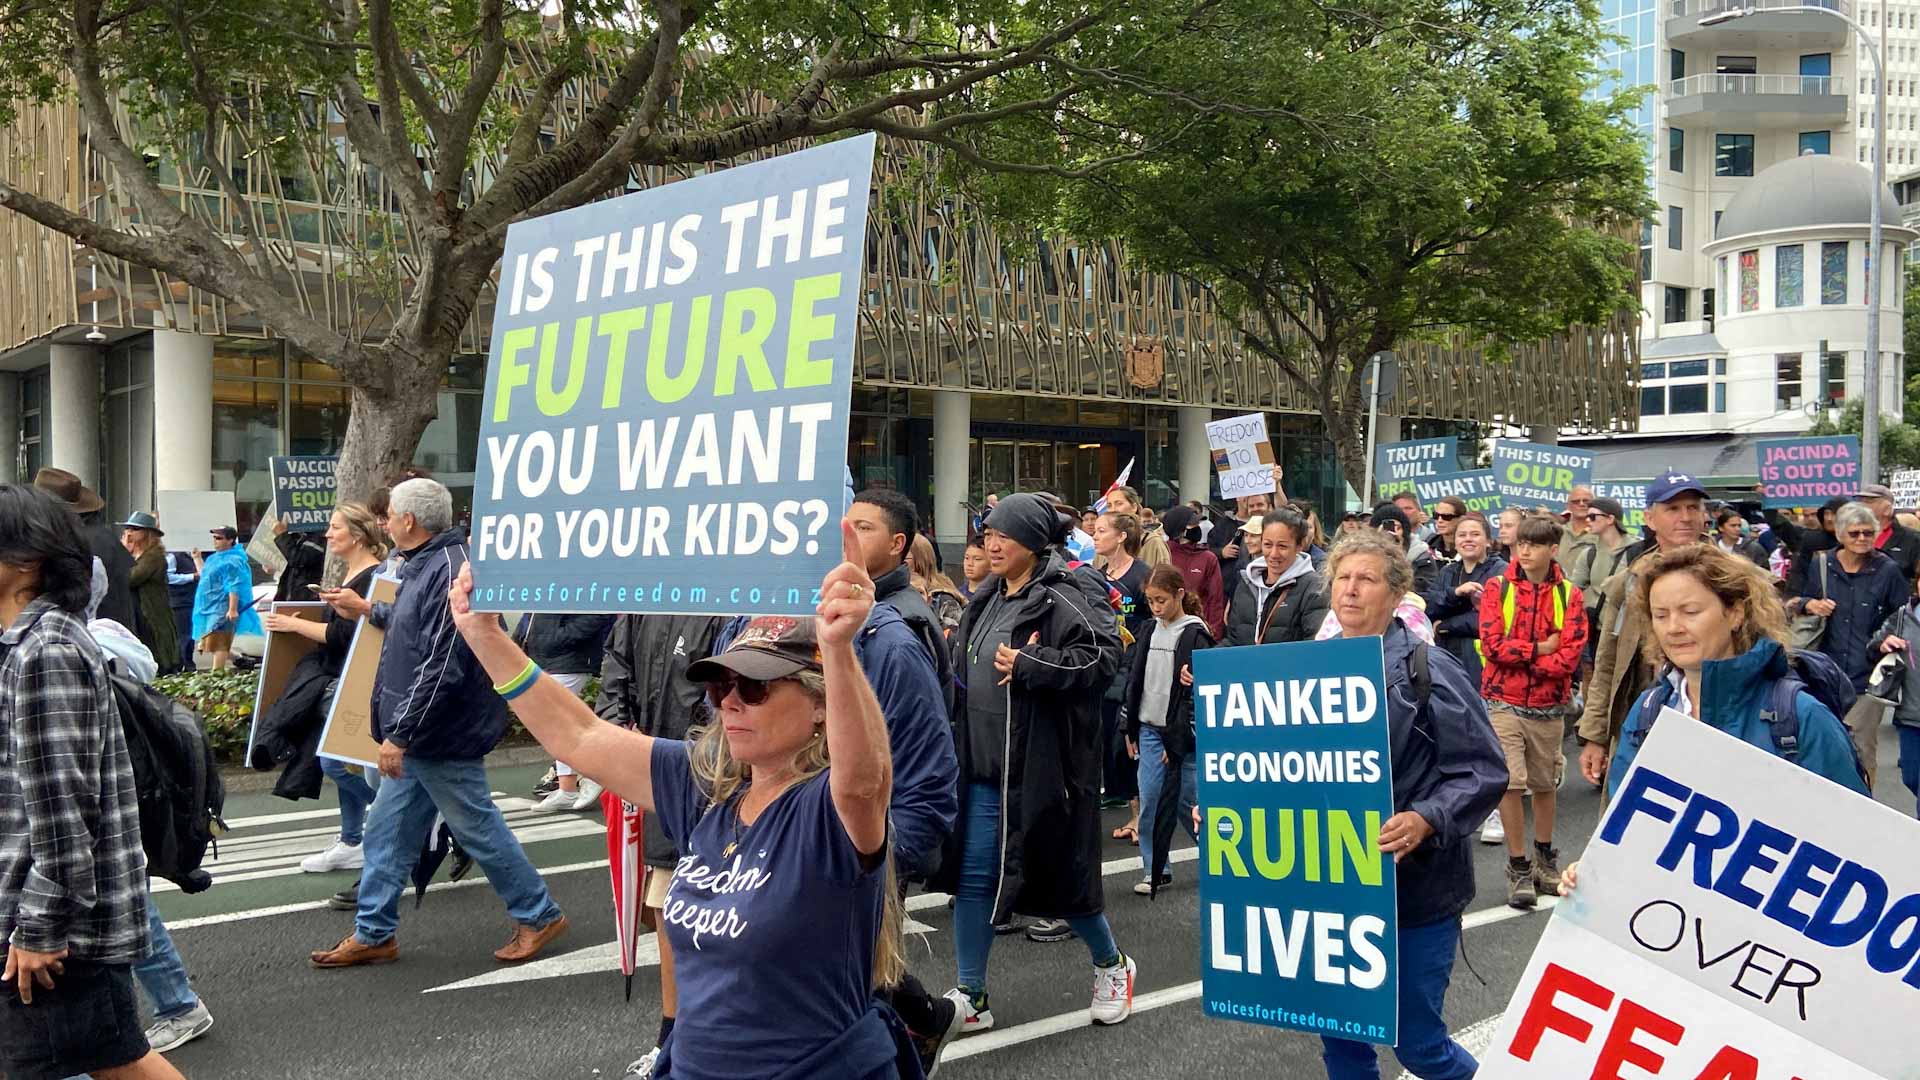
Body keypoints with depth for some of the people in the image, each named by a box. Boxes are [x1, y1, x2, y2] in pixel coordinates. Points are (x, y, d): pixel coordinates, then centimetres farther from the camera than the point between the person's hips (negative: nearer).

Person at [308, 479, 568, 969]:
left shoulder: (449, 571, -23)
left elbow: (441, 666, -27)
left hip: (441, 740, -10)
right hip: (414, 736, 10)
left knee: (478, 829, 2)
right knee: (386, 832, 14)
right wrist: (368, 610, 36)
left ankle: (539, 916, 17)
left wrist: (400, 734, -24)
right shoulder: (424, 565, 11)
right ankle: (374, 934, 25)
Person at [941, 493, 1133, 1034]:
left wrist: (1030, 664, -25)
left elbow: (1106, 654, -23)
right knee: (973, 877, 6)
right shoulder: (987, 601, 11)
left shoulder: (1059, 600, -12)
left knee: (1059, 872, 6)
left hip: (1040, 767, -7)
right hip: (983, 766, 7)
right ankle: (970, 998, 16)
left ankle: (1111, 964, 32)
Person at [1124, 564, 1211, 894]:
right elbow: (1136, 681, 15)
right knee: (1149, 799, 0)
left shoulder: (1195, 634, -7)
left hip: (1181, 730, -5)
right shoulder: (1151, 631, 11)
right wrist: (1131, 729, 14)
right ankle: (1154, 870, 9)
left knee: (1187, 801, 2)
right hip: (1150, 728, 5)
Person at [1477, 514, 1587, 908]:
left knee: (1545, 784, 14)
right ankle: (1519, 868, 6)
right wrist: (1540, 648, -12)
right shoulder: (1497, 588, -2)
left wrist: (1519, 656, -14)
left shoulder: (1568, 595, 1)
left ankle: (1544, 859, 33)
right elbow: (1493, 644, -12)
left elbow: (1571, 655, -10)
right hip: (1504, 703, -2)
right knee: (1509, 783, -7)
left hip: (1548, 706, 2)